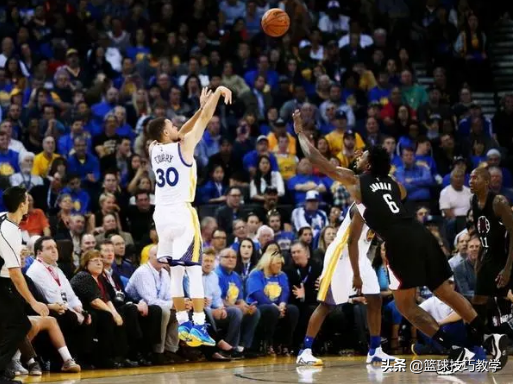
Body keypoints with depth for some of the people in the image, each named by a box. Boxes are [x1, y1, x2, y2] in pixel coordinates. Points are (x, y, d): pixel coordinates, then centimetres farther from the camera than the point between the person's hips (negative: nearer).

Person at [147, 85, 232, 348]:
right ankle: (199, 325, -12)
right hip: (181, 213, -6)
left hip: (161, 214, 6)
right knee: (194, 270, -6)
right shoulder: (183, 146, -8)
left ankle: (182, 323, 14)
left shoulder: (153, 149, 8)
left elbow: (179, 134, 22)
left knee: (175, 272, 12)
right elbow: (205, 120, -4)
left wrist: (200, 107, 23)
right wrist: (217, 92, 6)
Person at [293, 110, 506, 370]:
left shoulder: (354, 182, 12)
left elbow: (316, 160, 19)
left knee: (405, 305, 4)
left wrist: (300, 132, 31)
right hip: (421, 234, 6)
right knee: (447, 293, 14)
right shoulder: (393, 183, 26)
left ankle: (458, 351, -6)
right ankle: (487, 341, 5)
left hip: (400, 241, -6)